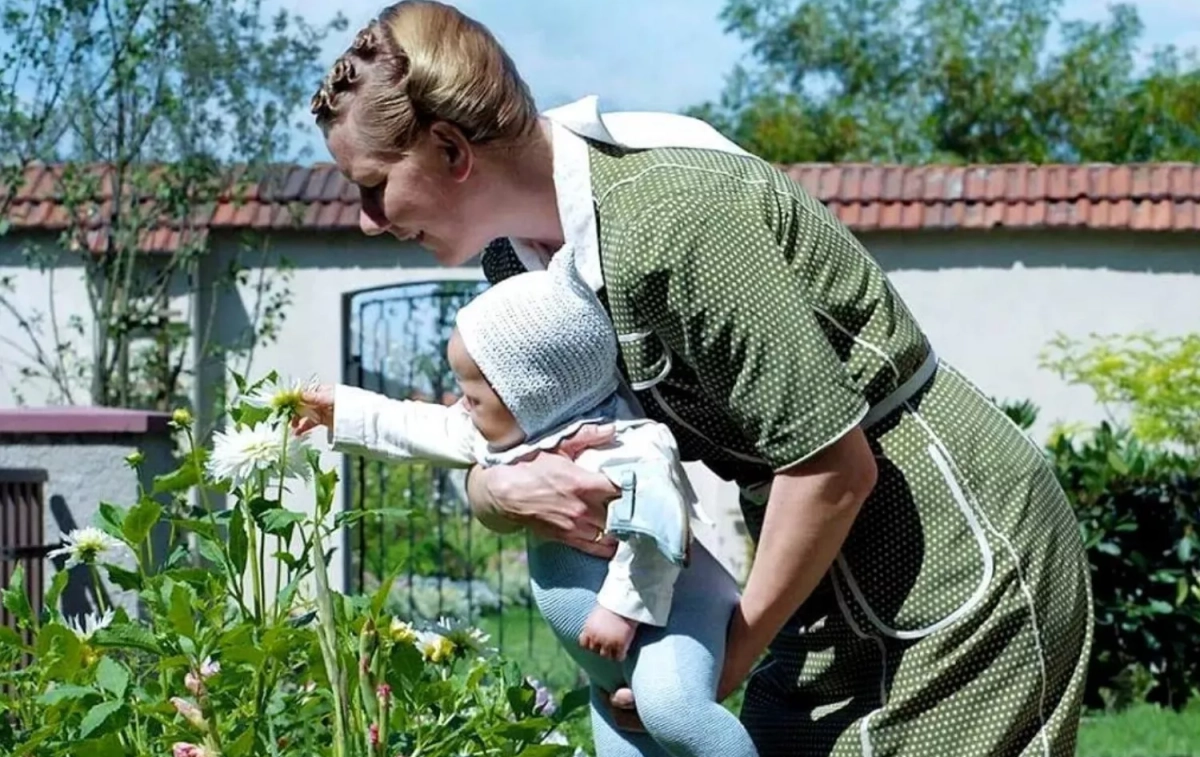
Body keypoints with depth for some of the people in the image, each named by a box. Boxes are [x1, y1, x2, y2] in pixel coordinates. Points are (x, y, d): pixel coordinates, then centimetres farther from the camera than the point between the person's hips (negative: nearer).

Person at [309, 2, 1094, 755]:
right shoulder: (520, 255, 1)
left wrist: (729, 659, -13)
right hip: (841, 585, 8)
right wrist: (510, 489, -18)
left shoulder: (663, 219, -27)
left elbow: (836, 466, -24)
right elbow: (489, 466, 7)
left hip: (957, 566, -8)